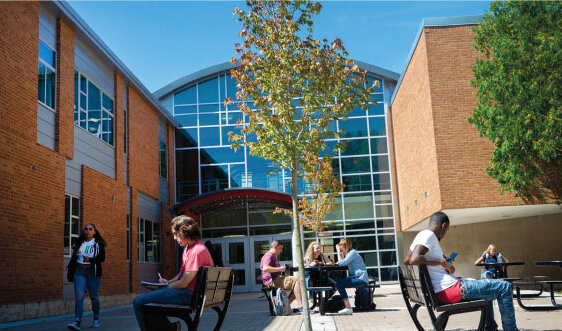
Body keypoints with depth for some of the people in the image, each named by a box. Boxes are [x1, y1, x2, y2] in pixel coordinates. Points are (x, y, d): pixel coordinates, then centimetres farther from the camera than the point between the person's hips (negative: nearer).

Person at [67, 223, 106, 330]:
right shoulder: (79, 243, 14)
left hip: (93, 272, -2)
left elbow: (102, 258, -6)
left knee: (94, 297, 4)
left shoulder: (98, 243, 4)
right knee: (79, 295, -12)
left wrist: (90, 260, -19)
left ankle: (96, 319, 23)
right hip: (79, 271, 2)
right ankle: (77, 322, -18)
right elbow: (74, 258, 19)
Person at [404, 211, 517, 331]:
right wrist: (442, 262, -20)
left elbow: (406, 261, 22)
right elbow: (414, 259, -29)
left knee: (486, 286, 34)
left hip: (440, 292, 11)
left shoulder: (420, 236, 13)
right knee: (504, 287, -7)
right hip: (449, 290, -11)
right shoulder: (428, 235, -14)